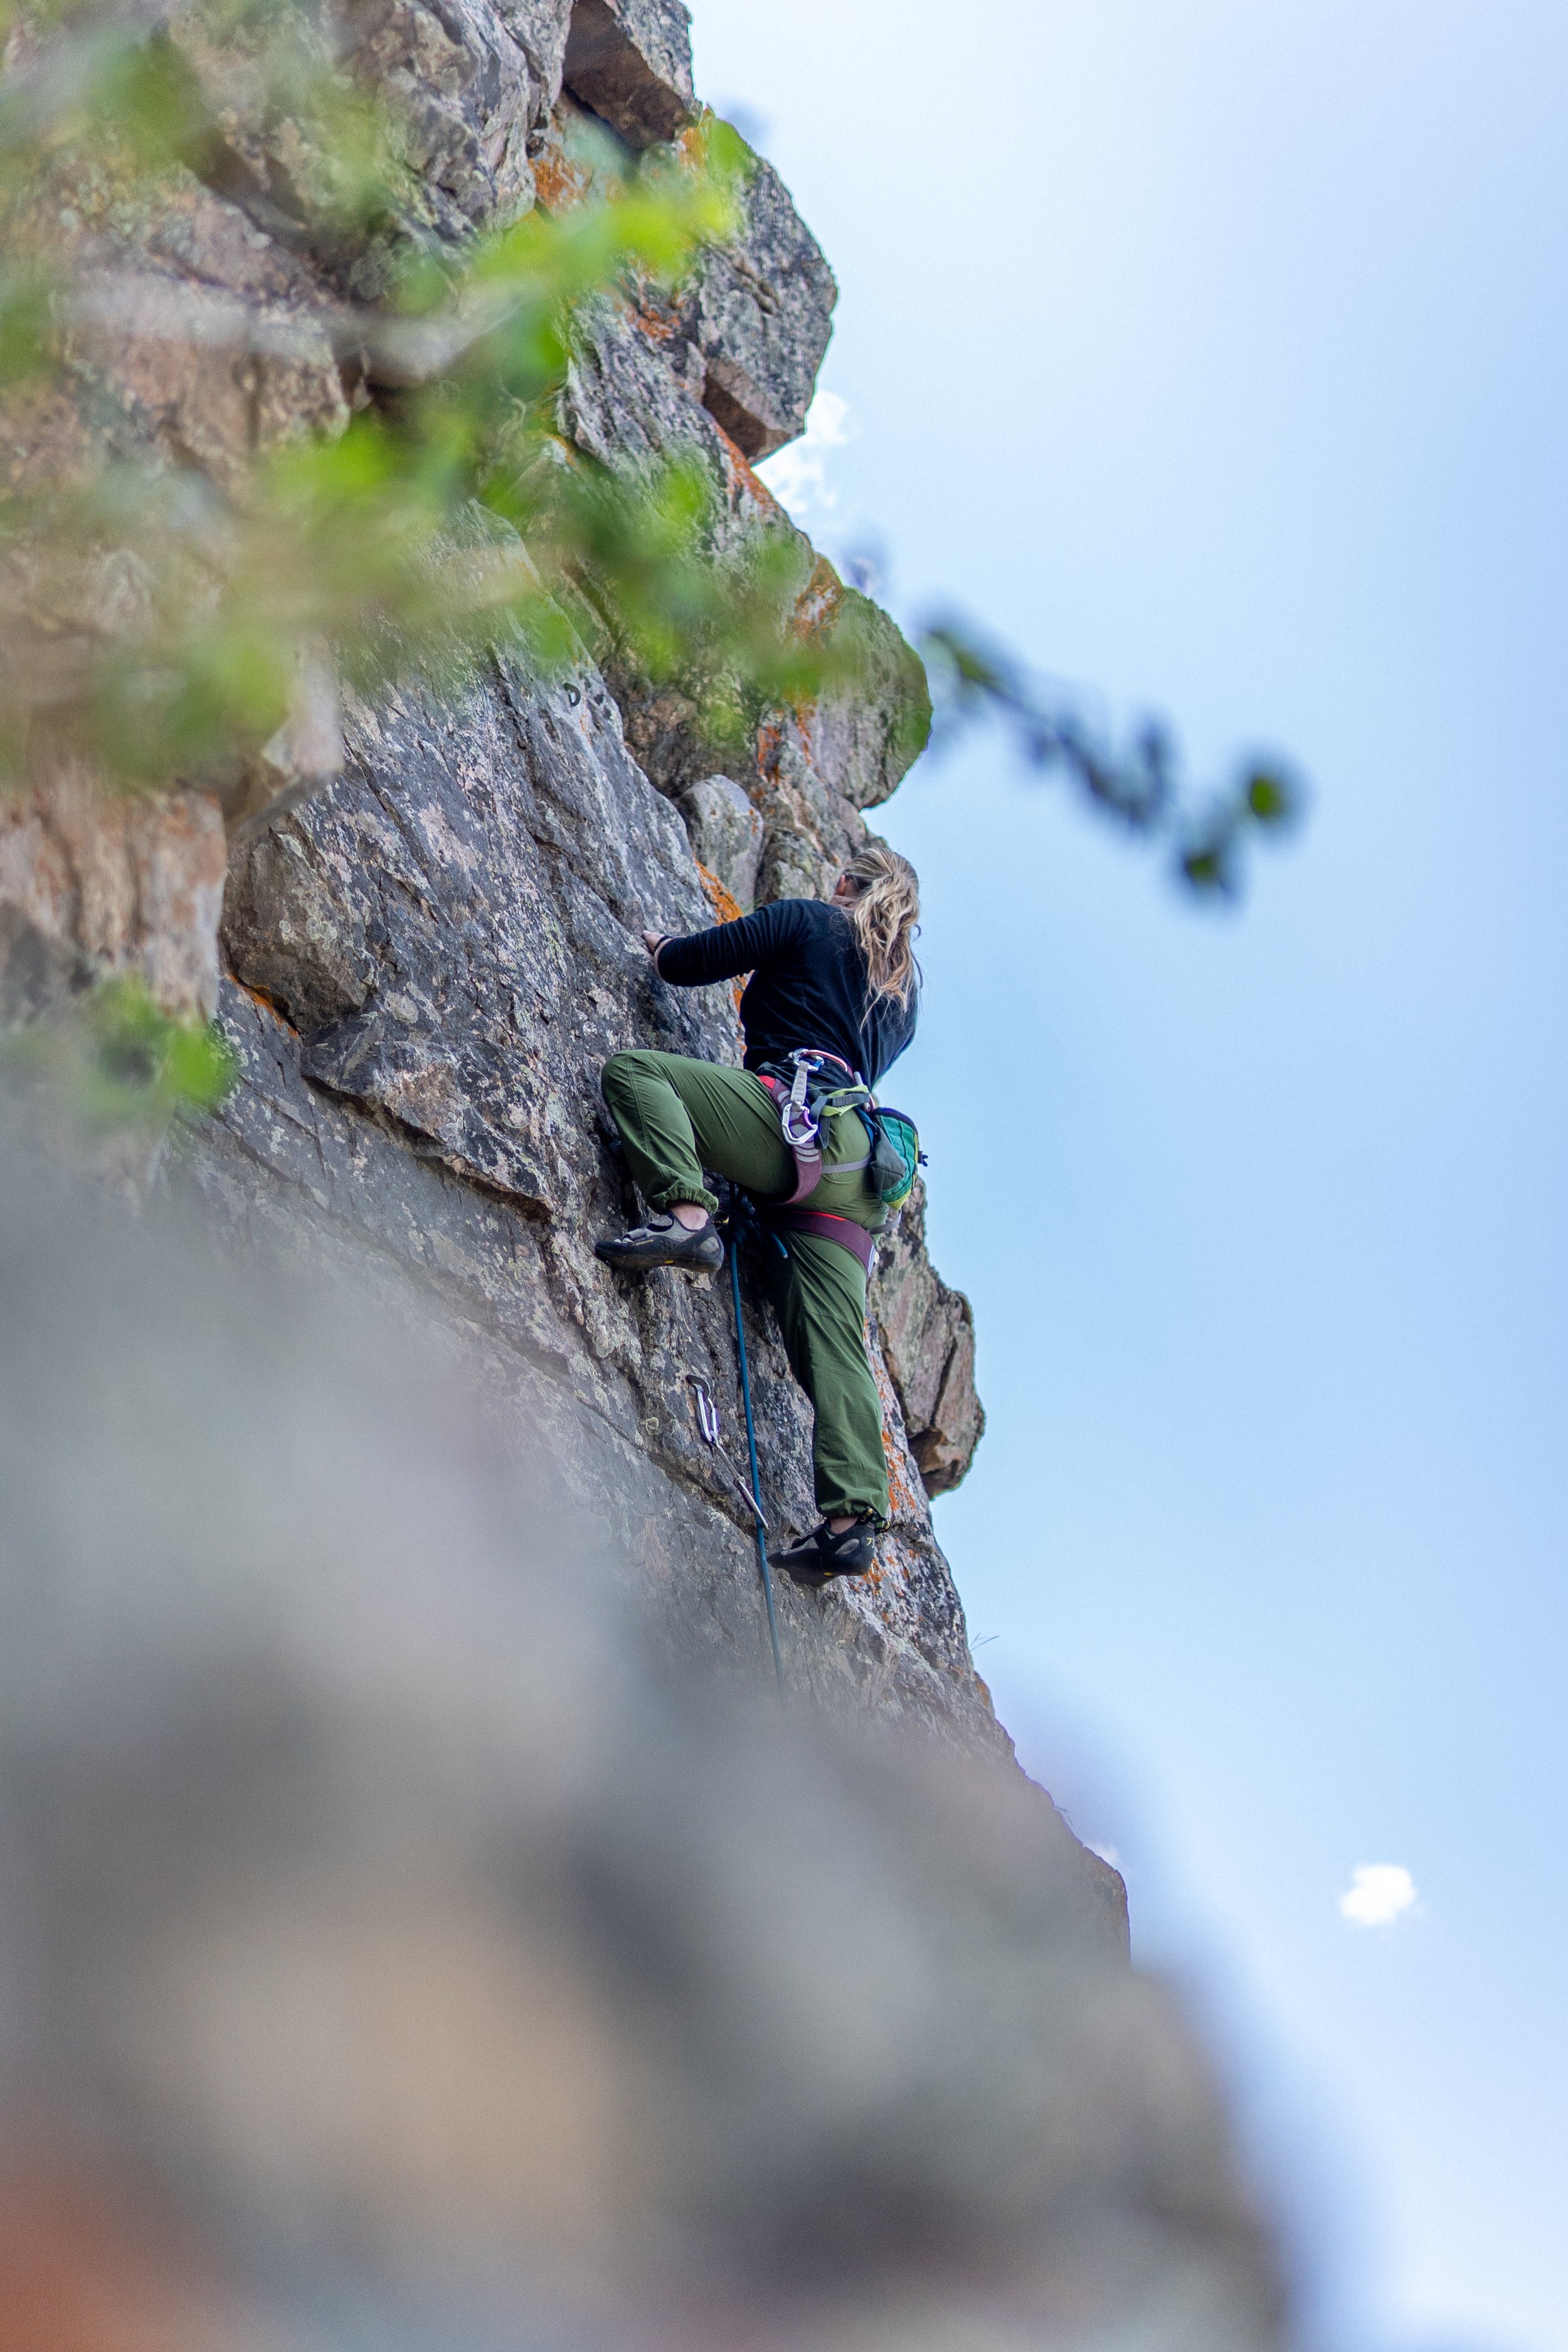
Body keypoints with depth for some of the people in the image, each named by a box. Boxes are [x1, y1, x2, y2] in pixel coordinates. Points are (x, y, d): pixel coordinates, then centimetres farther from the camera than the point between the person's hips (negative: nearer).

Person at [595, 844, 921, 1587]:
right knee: (832, 1341, -1)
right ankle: (851, 1515, -14)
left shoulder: (807, 920, 11)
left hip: (791, 1119, -7)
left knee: (632, 1070, -3)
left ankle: (684, 1214, -26)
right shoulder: (904, 987, 30)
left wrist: (662, 947, 33)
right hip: (854, 1168, 7)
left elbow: (685, 964, 9)